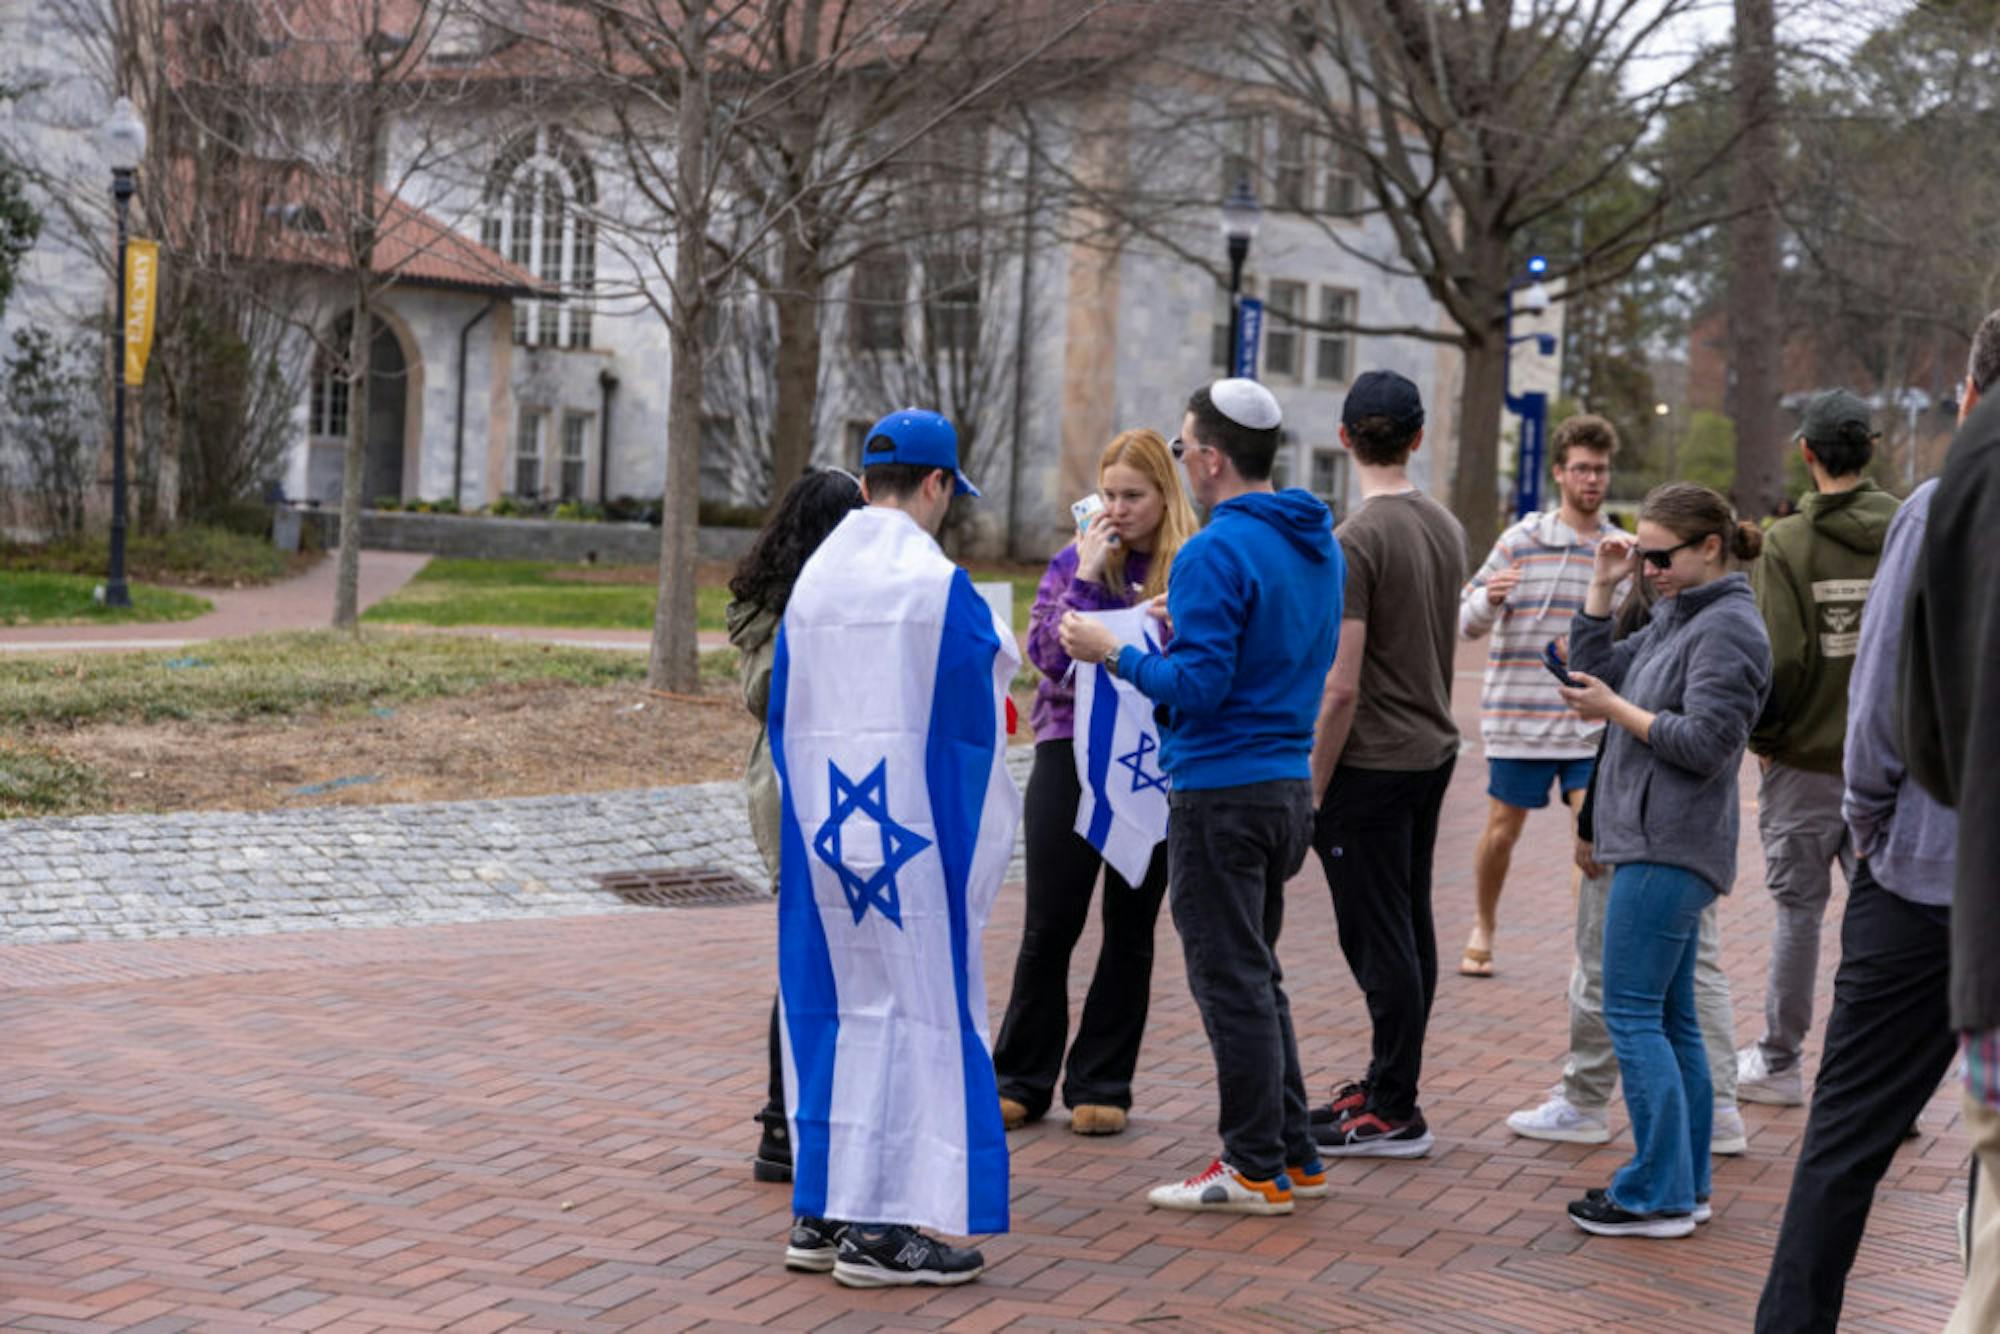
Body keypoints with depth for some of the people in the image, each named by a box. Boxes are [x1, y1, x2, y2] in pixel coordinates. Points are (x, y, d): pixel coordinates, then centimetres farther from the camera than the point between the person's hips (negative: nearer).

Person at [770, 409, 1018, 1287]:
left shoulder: (813, 577, 6)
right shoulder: (938, 584, -11)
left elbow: (784, 711, 11)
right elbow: (974, 719, -8)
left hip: (820, 821, 6)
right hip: (911, 827, -6)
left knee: (829, 1003, 13)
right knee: (915, 1006, 1)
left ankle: (821, 1211, 17)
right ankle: (882, 1226, 1)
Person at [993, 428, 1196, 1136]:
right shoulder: (1075, 560, 4)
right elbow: (1046, 652, -6)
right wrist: (1087, 578, -13)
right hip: (1072, 753, 1)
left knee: (1130, 929, 7)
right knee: (1050, 924, 2)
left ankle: (1101, 1085, 17)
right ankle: (1021, 1079, 13)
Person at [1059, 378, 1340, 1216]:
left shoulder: (1216, 552, -17)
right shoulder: (1319, 545, 11)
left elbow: (1197, 685, -21)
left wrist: (1115, 654, -8)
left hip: (1221, 792, -9)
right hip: (1288, 781, 9)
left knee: (1232, 980, -1)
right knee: (1255, 973, 18)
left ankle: (1256, 1169, 4)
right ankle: (1292, 1154, 22)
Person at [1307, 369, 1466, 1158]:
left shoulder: (1357, 541, -17)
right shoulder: (1446, 529, 7)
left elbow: (1340, 688, -19)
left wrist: (1312, 789, -12)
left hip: (1371, 763, -8)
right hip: (1434, 750, 9)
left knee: (1378, 938, -3)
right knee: (1409, 929, 15)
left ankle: (1395, 1114, 2)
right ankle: (1387, 1086, 26)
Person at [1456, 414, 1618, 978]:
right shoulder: (1521, 541, -1)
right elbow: (1468, 622, -1)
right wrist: (1489, 599, -23)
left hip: (1591, 722, 2)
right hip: (1519, 715, -1)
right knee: (1502, 830, 9)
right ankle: (1482, 930, 30)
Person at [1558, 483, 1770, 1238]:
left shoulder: (1728, 627, -12)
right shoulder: (1675, 618, 16)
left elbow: (1705, 743, -18)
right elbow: (1595, 673, 17)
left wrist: (1619, 712, -14)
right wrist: (1603, 586, 10)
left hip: (1669, 851, -10)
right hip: (1653, 843, 10)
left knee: (1632, 1014, -9)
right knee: (1670, 1019, 12)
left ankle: (1658, 1195, -6)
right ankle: (1686, 1184, 18)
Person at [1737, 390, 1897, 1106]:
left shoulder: (1787, 542, -12)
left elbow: (1779, 658, -16)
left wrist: (1760, 735, -1)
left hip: (1804, 762, -3)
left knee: (1797, 910, 8)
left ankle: (1779, 1062, 17)